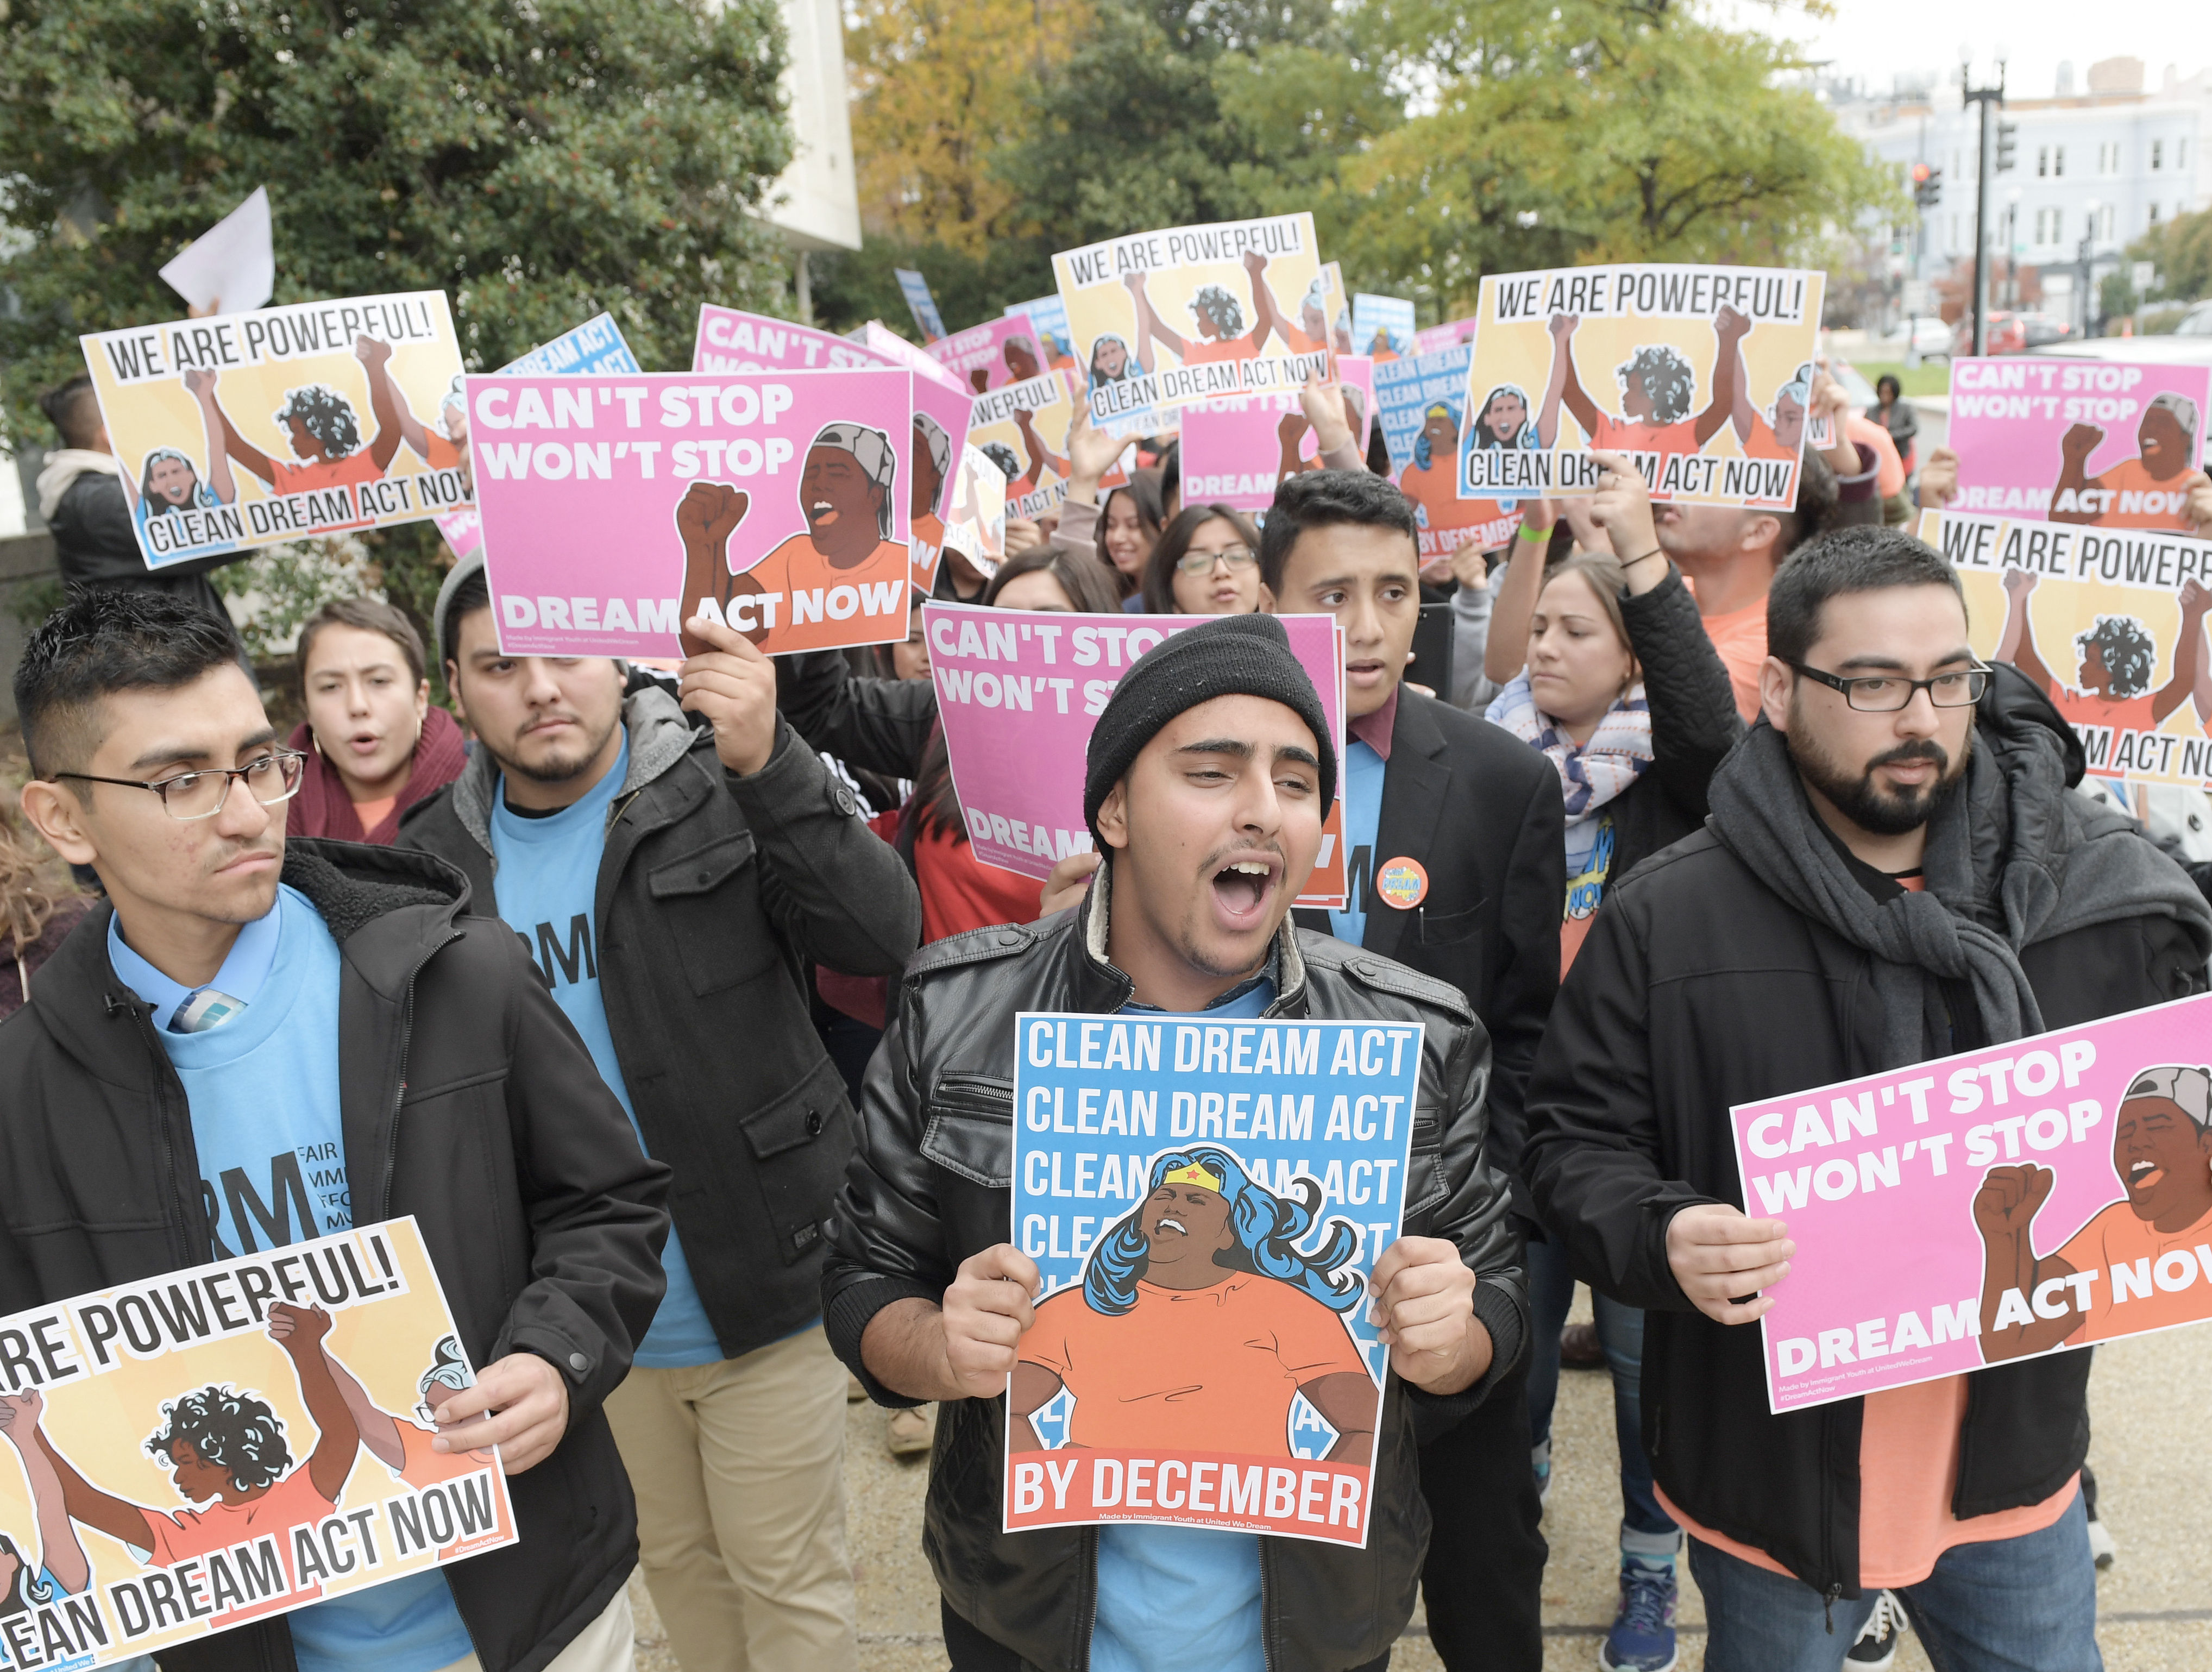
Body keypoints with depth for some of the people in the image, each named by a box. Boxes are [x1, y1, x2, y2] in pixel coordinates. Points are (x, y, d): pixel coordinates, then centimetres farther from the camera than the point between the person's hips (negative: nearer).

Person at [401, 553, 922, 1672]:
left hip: (763, 1291, -3)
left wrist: (770, 763, -38)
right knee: (676, 1562, 24)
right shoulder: (434, 861, 0)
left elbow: (886, 938, -25)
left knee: (789, 1579, 12)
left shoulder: (722, 795, -11)